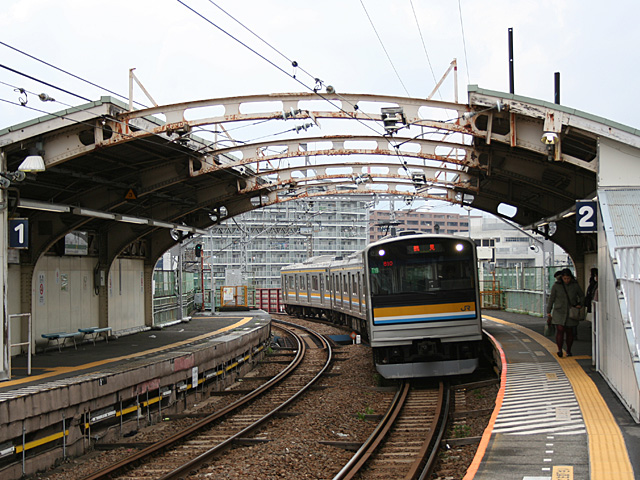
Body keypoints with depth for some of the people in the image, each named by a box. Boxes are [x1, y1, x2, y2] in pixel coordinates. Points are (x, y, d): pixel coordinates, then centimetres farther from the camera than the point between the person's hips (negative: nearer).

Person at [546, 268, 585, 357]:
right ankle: (559, 350, -8)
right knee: (560, 330, -15)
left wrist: (580, 304, -2)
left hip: (571, 312, 1)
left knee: (569, 331, 5)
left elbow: (582, 296, 15)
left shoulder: (575, 285, -1)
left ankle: (568, 351, 18)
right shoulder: (556, 286, -4)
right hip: (559, 311, -1)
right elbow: (551, 299, 2)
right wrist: (548, 312, 1)